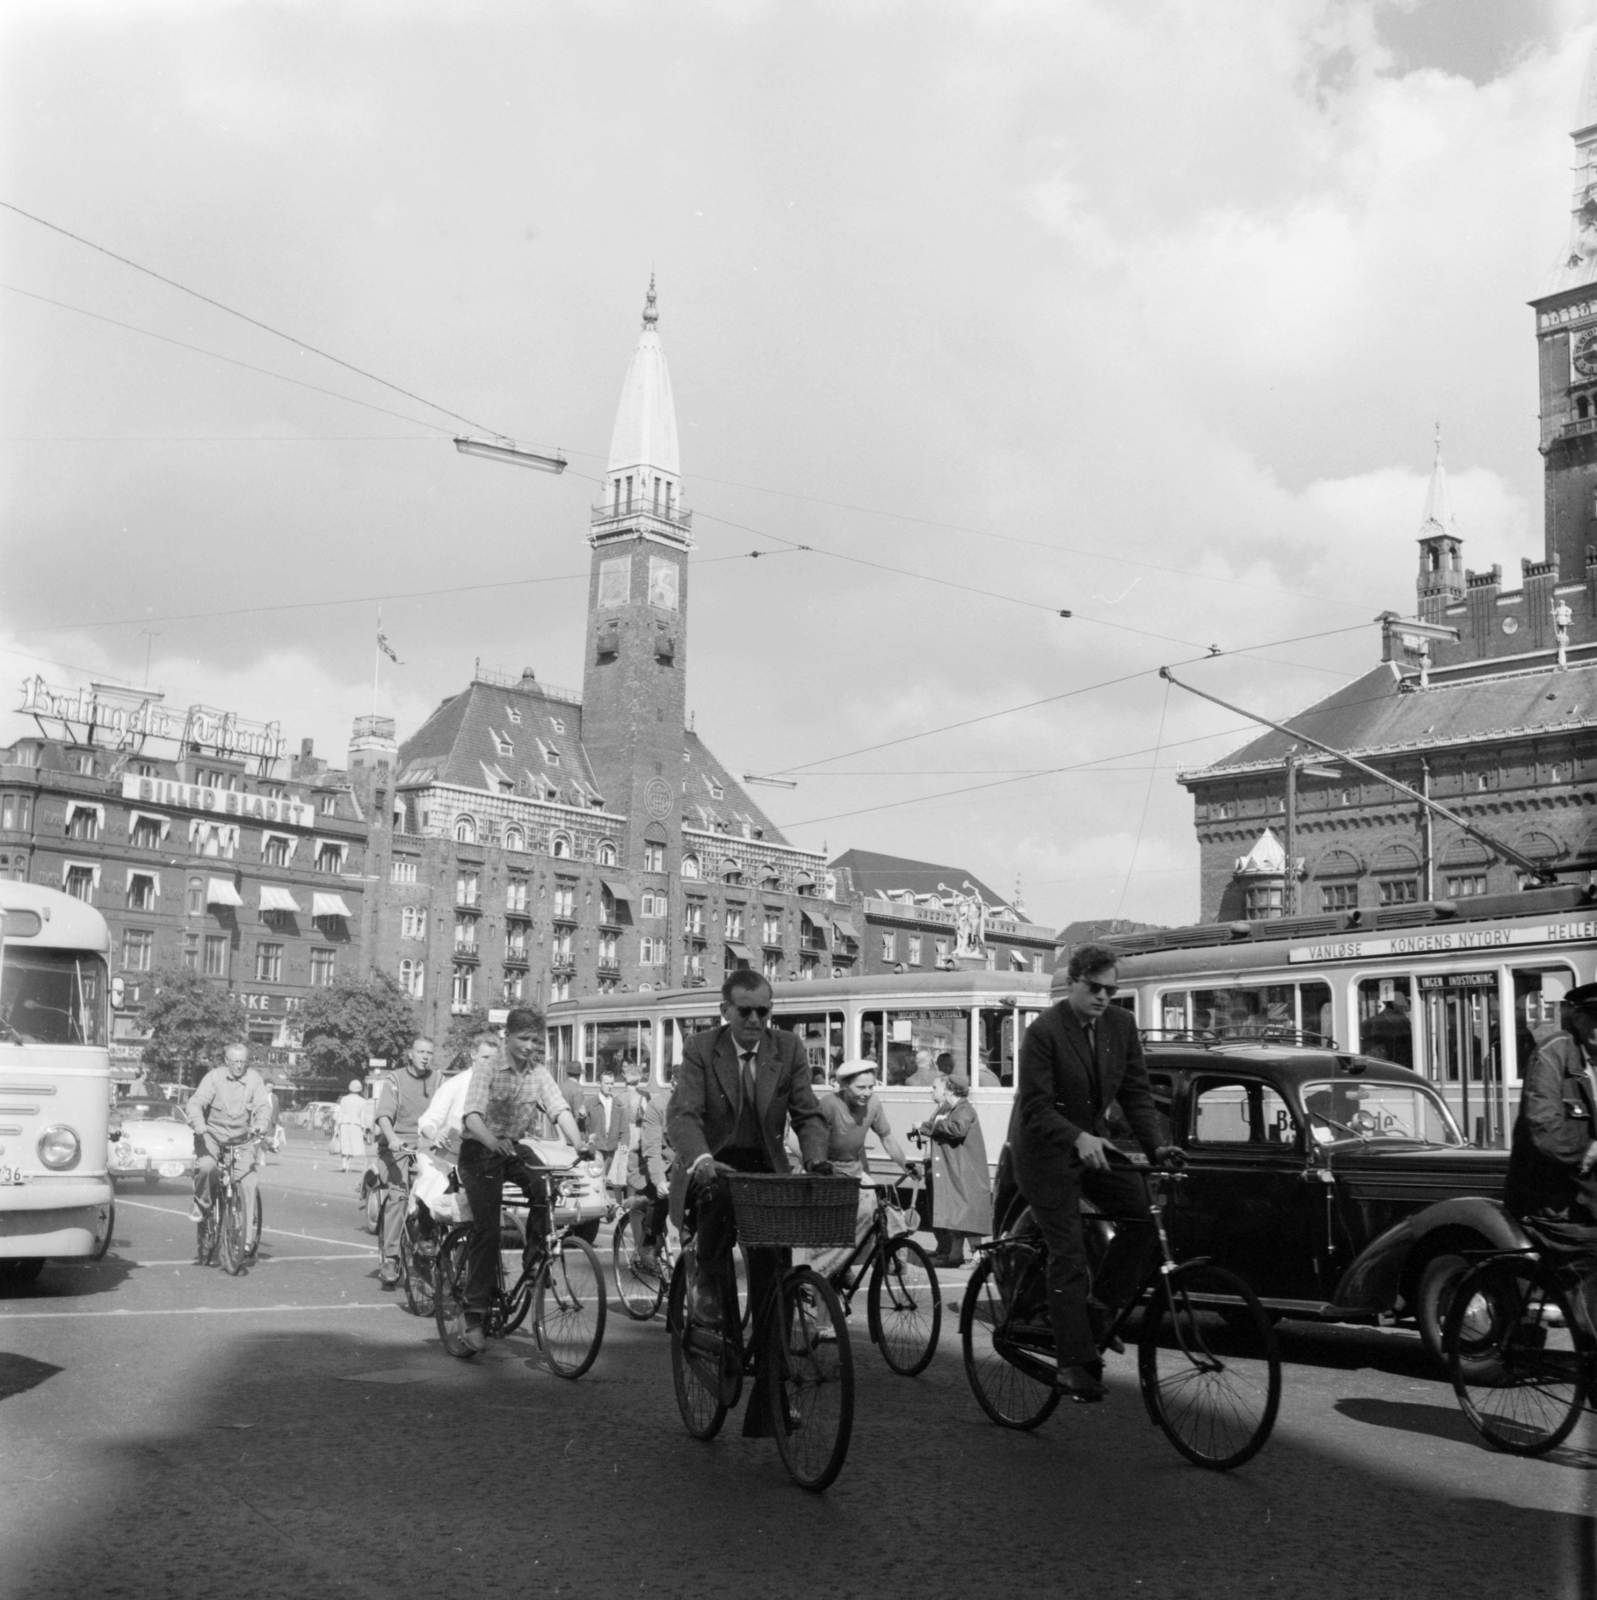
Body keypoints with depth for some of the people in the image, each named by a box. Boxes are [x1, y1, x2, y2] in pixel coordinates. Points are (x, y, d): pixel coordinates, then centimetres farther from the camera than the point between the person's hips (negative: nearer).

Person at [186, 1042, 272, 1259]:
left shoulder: (254, 1078, -4)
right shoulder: (214, 1077, -9)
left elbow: (263, 1106, -12)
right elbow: (195, 1102, -18)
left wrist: (259, 1125, -33)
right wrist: (198, 1124, -39)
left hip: (242, 1138, 2)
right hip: (213, 1135, -2)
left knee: (249, 1181, -12)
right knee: (206, 1166, -30)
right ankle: (201, 1204, -1)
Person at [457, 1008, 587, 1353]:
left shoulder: (538, 1074, 0)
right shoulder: (487, 1067, -13)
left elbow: (560, 1109, -13)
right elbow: (472, 1116, -26)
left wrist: (579, 1147, -31)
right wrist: (495, 1143, -45)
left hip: (514, 1148, 4)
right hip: (479, 1150, -4)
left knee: (544, 1182, -26)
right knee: (487, 1229, -14)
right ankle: (474, 1317, -7)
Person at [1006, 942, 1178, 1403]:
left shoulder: (1121, 1025, -2)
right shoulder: (1044, 1032, -19)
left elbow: (1136, 1092, -1)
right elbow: (1035, 1106, -22)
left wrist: (1156, 1145, -15)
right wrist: (1077, 1137, -37)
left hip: (1092, 1142, 6)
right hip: (1046, 1151, -6)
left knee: (1146, 1214, -13)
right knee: (1068, 1256, -8)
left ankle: (1100, 1303, 5)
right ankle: (1076, 1364, -2)